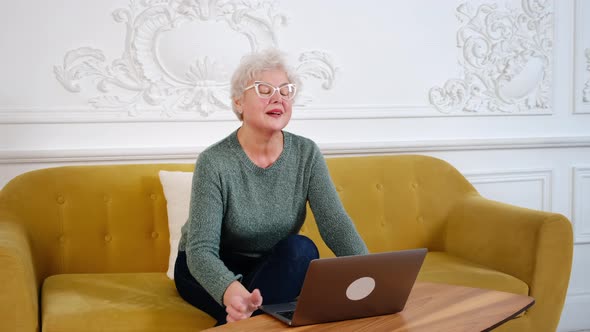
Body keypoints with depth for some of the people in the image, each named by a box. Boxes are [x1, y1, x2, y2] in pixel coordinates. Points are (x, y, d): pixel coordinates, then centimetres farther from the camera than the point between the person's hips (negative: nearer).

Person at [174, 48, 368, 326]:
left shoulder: (306, 154, -10)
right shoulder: (215, 162, -22)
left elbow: (335, 222, -20)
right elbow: (201, 249, -29)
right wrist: (231, 291, -52)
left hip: (273, 265, 5)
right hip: (210, 269, -4)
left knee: (300, 249, -28)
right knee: (251, 299, -36)